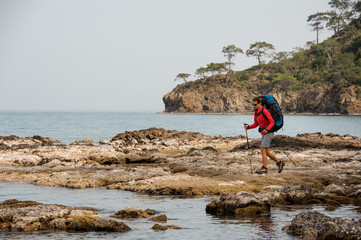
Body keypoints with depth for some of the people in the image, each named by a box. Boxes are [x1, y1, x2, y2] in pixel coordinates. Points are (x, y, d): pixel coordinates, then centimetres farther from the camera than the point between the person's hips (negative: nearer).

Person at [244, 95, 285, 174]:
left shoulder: (264, 111, -17)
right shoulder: (256, 112, 9)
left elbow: (272, 122, -17)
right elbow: (256, 124, 15)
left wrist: (267, 129, -30)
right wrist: (248, 127, -1)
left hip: (269, 132, -9)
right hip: (263, 133, 9)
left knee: (263, 150, -10)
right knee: (266, 152, 10)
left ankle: (265, 168, -4)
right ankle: (279, 162, 24)